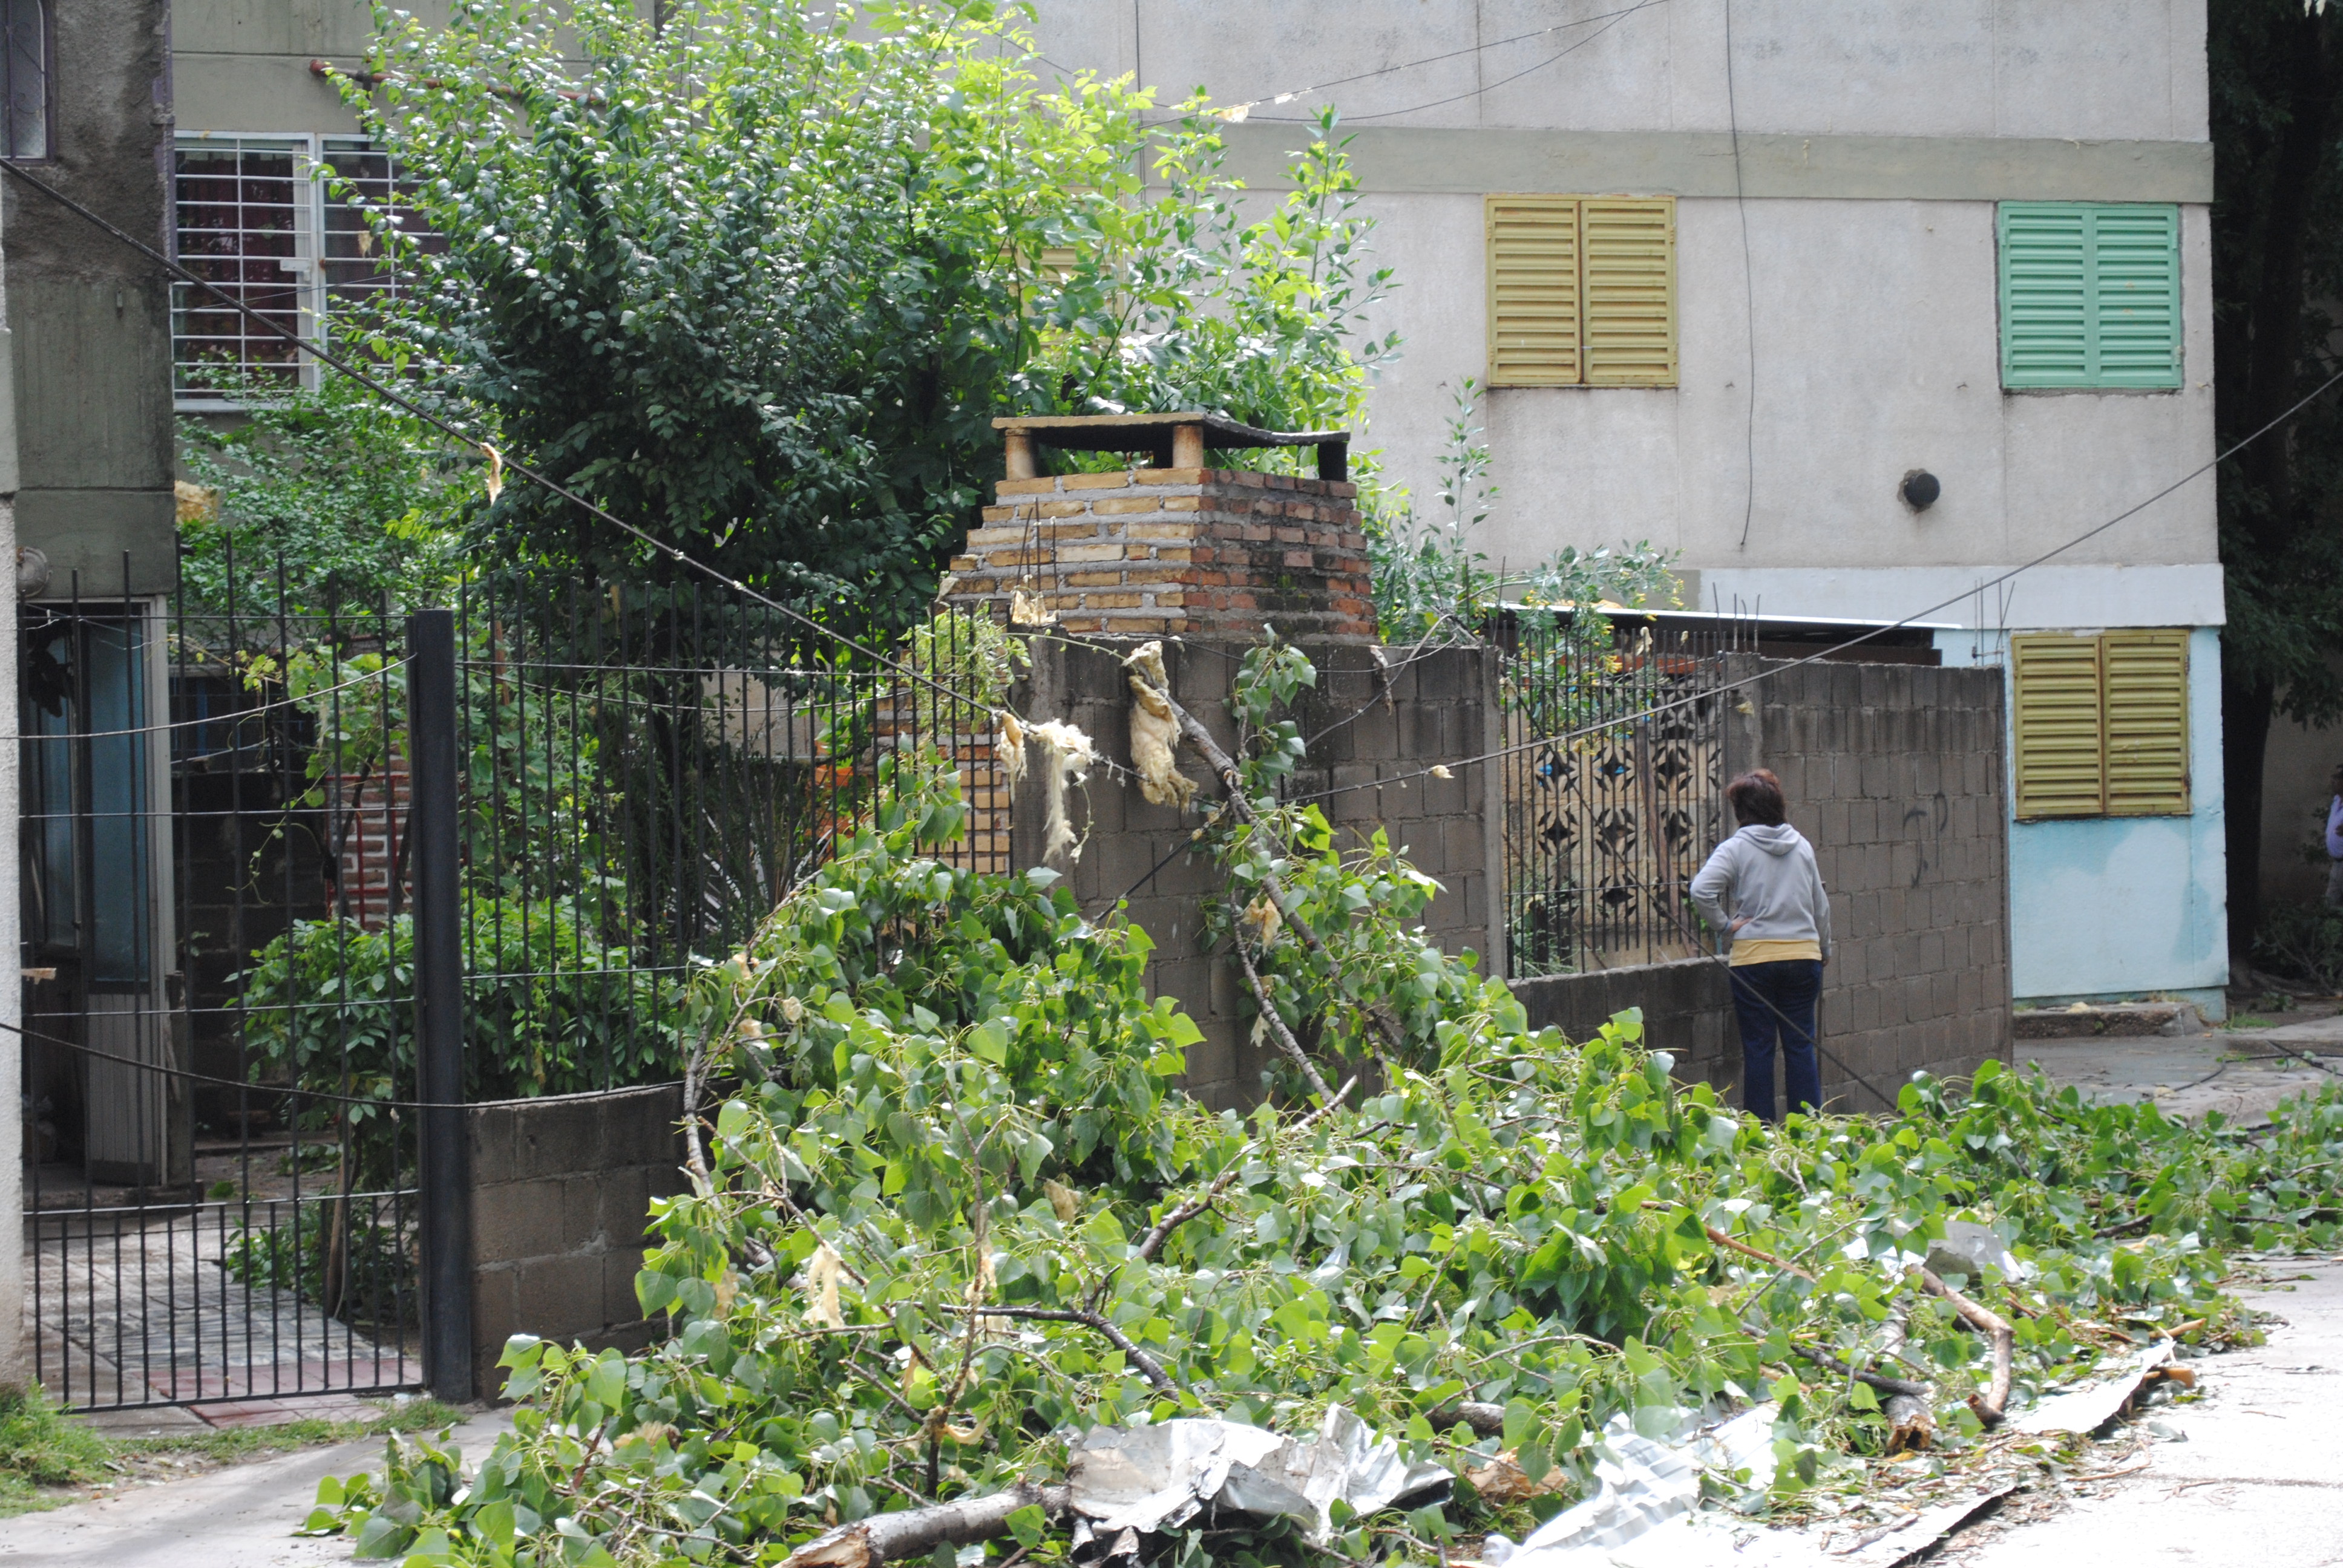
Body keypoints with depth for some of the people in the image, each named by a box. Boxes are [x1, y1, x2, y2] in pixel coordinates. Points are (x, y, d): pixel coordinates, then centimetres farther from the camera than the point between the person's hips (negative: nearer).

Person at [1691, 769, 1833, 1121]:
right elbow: (1821, 906, 15)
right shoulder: (1802, 847, 8)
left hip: (1754, 957, -3)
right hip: (1804, 956, 3)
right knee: (1802, 1045, 8)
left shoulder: (1736, 848, -6)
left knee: (1758, 1048, 4)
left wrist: (1724, 924, -7)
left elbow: (1701, 890, -21)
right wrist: (1825, 950, 28)